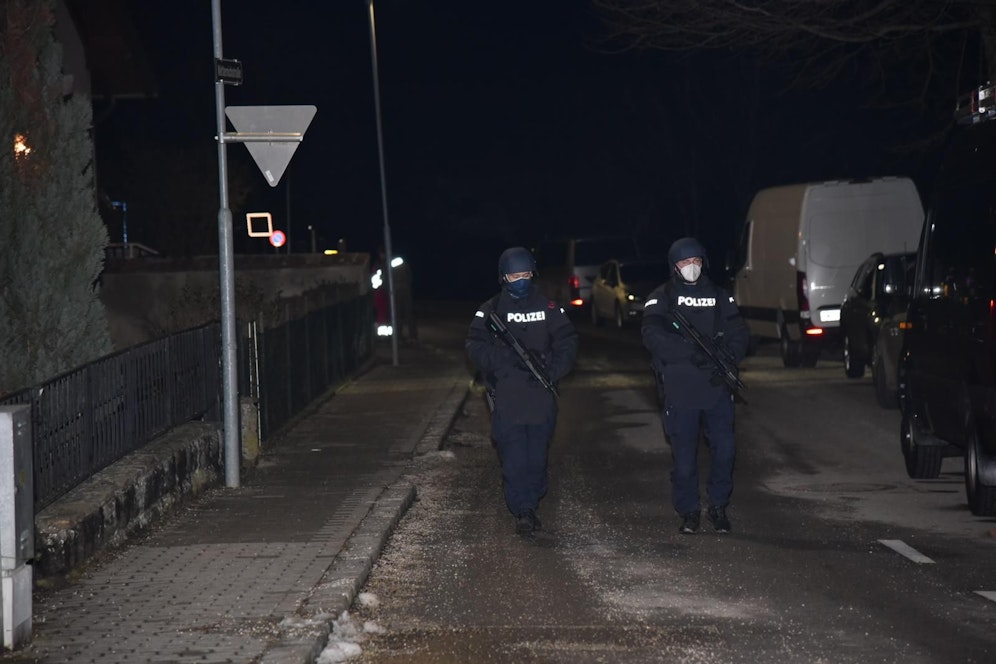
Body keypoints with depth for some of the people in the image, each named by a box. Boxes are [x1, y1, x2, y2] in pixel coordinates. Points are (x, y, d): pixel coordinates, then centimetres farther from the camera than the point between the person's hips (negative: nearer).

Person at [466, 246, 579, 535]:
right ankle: (522, 511, -6)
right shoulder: (490, 311, 4)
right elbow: (476, 347, -4)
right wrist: (510, 357, -18)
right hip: (506, 399, -2)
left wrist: (553, 371, -9)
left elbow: (567, 342, 7)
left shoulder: (548, 308, 9)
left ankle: (531, 506, 19)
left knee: (537, 456, 7)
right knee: (514, 458, -8)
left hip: (541, 396, 2)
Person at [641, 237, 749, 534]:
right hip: (679, 390, -3)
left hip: (716, 388, 3)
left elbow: (738, 334, 11)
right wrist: (690, 351, -23)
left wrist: (728, 359, -9)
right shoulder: (661, 298, 2)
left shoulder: (719, 297, 14)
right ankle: (688, 512, 14)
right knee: (684, 456, 2)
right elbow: (653, 335, -13)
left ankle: (719, 505, 16)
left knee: (724, 449, -2)